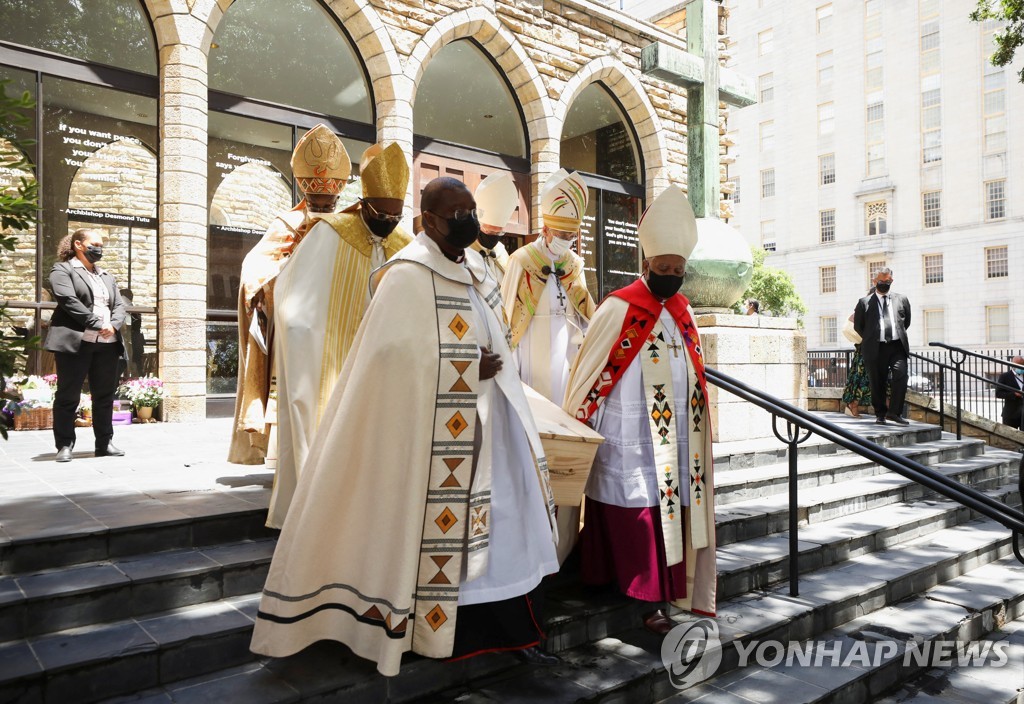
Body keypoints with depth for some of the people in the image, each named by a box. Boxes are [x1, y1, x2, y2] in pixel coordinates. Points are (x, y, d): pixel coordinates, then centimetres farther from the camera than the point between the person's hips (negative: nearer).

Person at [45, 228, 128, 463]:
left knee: (105, 396, 8)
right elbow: (68, 301, -12)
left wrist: (113, 325, -9)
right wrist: (98, 324, -17)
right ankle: (65, 445, 7)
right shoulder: (62, 270, 4)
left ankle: (104, 443, 15)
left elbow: (119, 305, 12)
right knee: (68, 396, 0)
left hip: (108, 344, 6)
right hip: (75, 342, -6)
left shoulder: (107, 276, 23)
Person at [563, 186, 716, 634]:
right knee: (636, 522, 0)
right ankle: (645, 597, 13)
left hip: (676, 442, 6)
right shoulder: (618, 309, -9)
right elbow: (588, 372, -6)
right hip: (630, 443, -6)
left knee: (674, 511, 10)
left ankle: (666, 590, 22)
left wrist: (695, 433, 19)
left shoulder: (683, 311, 11)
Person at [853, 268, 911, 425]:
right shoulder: (864, 302, 10)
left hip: (897, 346, 1)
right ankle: (880, 414, 15)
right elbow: (858, 326, 14)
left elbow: (907, 321, 26)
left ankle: (894, 412, -10)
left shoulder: (901, 299, 16)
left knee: (900, 375, -17)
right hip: (875, 348, -1)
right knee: (877, 383, 2)